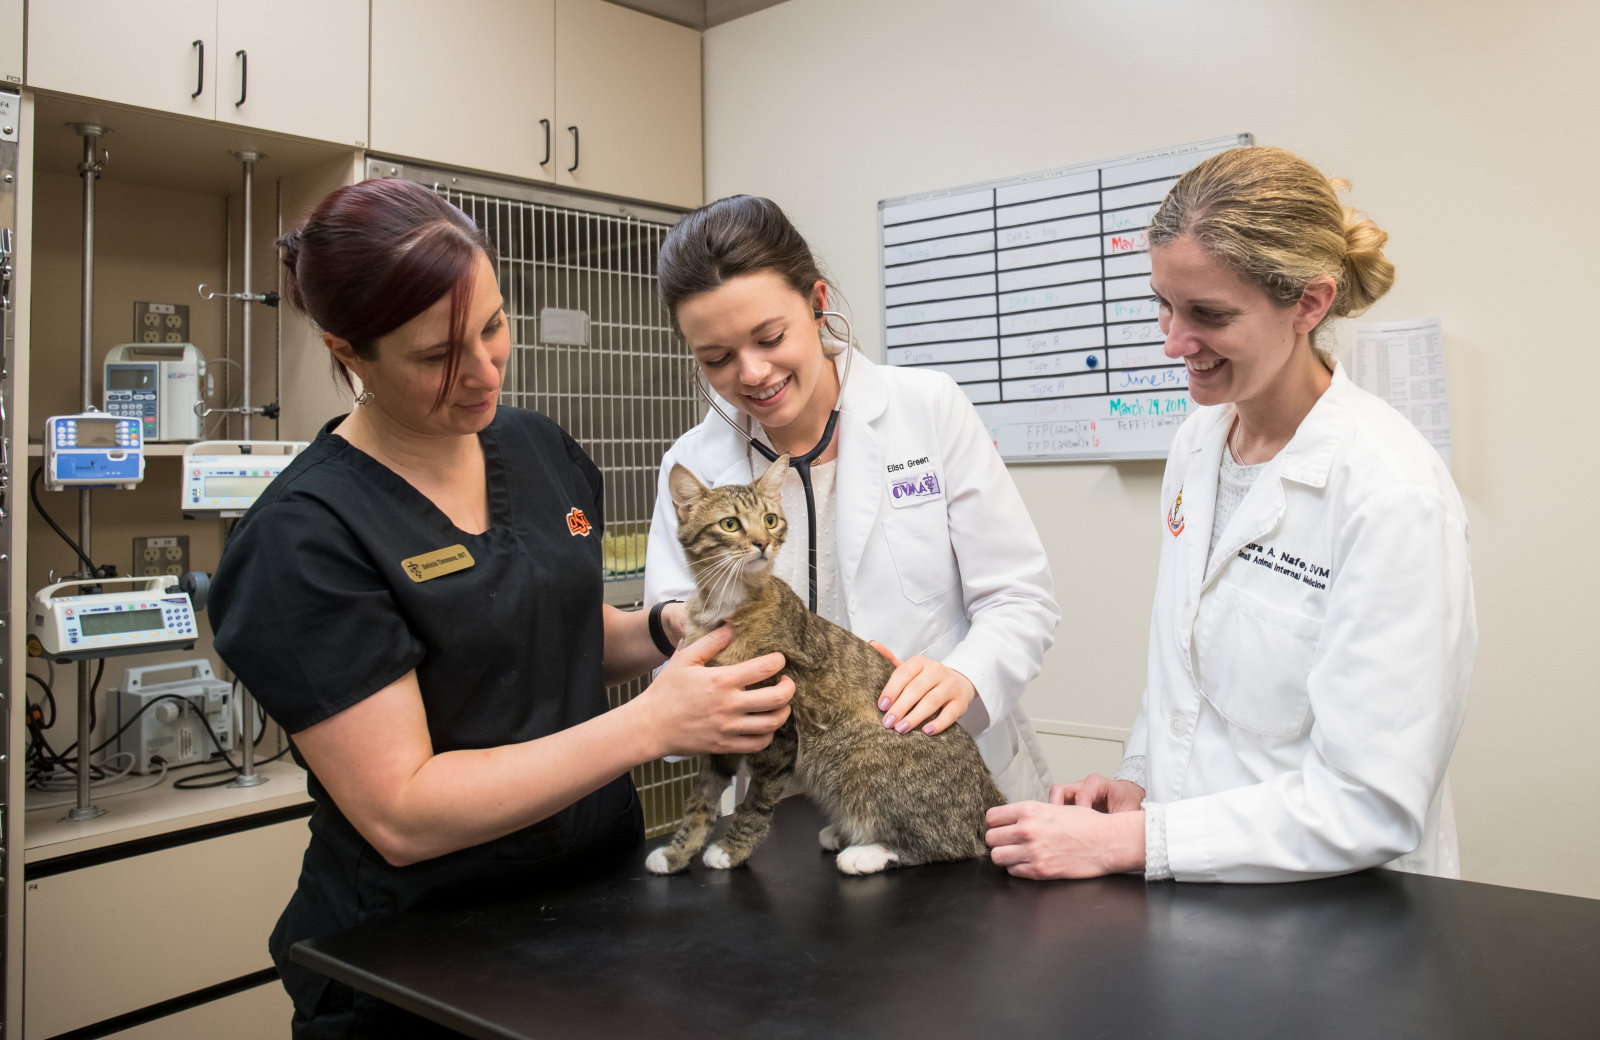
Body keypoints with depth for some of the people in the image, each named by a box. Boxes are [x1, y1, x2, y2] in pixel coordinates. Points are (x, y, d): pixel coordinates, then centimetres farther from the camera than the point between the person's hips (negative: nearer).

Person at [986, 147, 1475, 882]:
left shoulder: (1393, 495, -18)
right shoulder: (1198, 442, 4)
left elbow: (1370, 807, -19)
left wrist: (1127, 841, -20)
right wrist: (1138, 779, 1)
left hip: (1337, 917, -5)